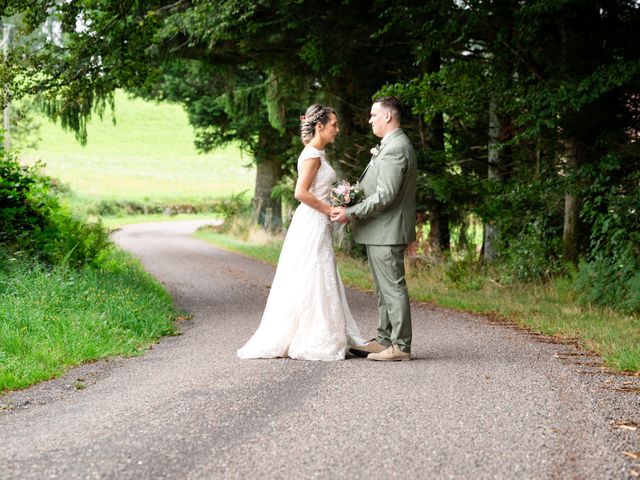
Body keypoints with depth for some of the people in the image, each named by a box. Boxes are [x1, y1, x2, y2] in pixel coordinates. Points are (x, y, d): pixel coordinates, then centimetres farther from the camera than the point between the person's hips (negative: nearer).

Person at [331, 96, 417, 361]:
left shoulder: (395, 148, -18)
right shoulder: (391, 146, 17)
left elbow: (385, 195, -23)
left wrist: (351, 213, -19)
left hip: (386, 231, -11)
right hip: (380, 231, 11)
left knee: (393, 288, -6)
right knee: (384, 289, 15)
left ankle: (401, 346, -3)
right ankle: (384, 340, 22)